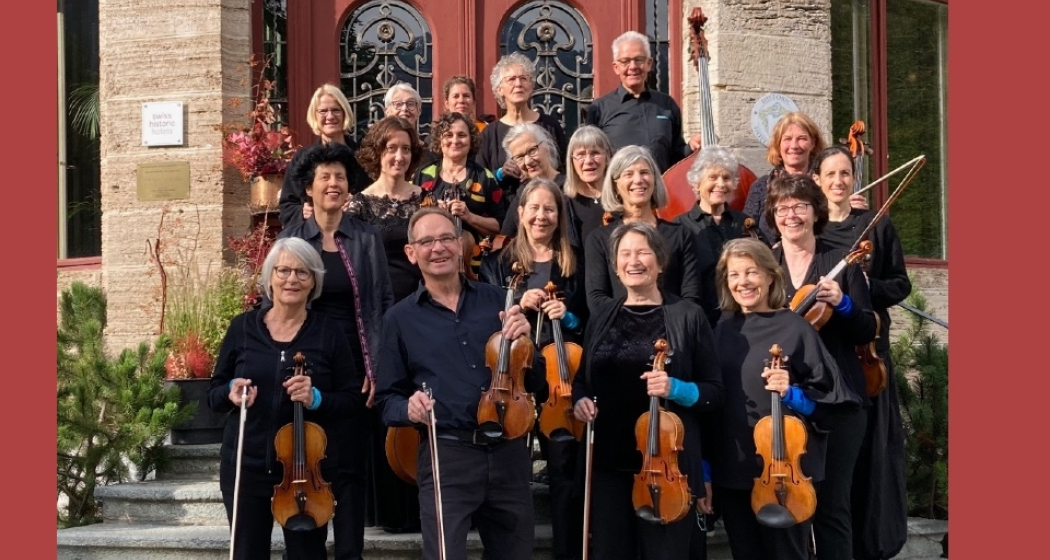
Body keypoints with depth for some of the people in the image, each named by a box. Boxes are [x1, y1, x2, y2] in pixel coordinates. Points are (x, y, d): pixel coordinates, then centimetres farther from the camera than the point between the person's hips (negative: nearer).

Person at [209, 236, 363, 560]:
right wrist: (231, 392, -15)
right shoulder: (243, 327, 3)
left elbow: (354, 399, 0)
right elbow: (214, 396, 8)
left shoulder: (329, 334, -1)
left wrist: (317, 398, -18)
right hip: (245, 465, 1)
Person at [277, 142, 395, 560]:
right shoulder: (291, 240, 4)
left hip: (354, 367, -1)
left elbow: (385, 305, 2)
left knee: (351, 467, 2)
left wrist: (379, 367, -5)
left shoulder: (367, 239, 3)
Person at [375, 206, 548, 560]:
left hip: (509, 452, 3)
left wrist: (525, 342, -10)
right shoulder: (400, 319, 4)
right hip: (446, 455, -2)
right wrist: (409, 408, -16)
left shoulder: (497, 300, 8)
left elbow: (537, 384, 8)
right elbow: (388, 400, 6)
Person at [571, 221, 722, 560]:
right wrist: (580, 399, -1)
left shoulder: (688, 316, -1)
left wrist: (675, 389, -20)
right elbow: (582, 379, 20)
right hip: (608, 461, 4)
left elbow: (714, 393, -2)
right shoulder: (601, 316, 10)